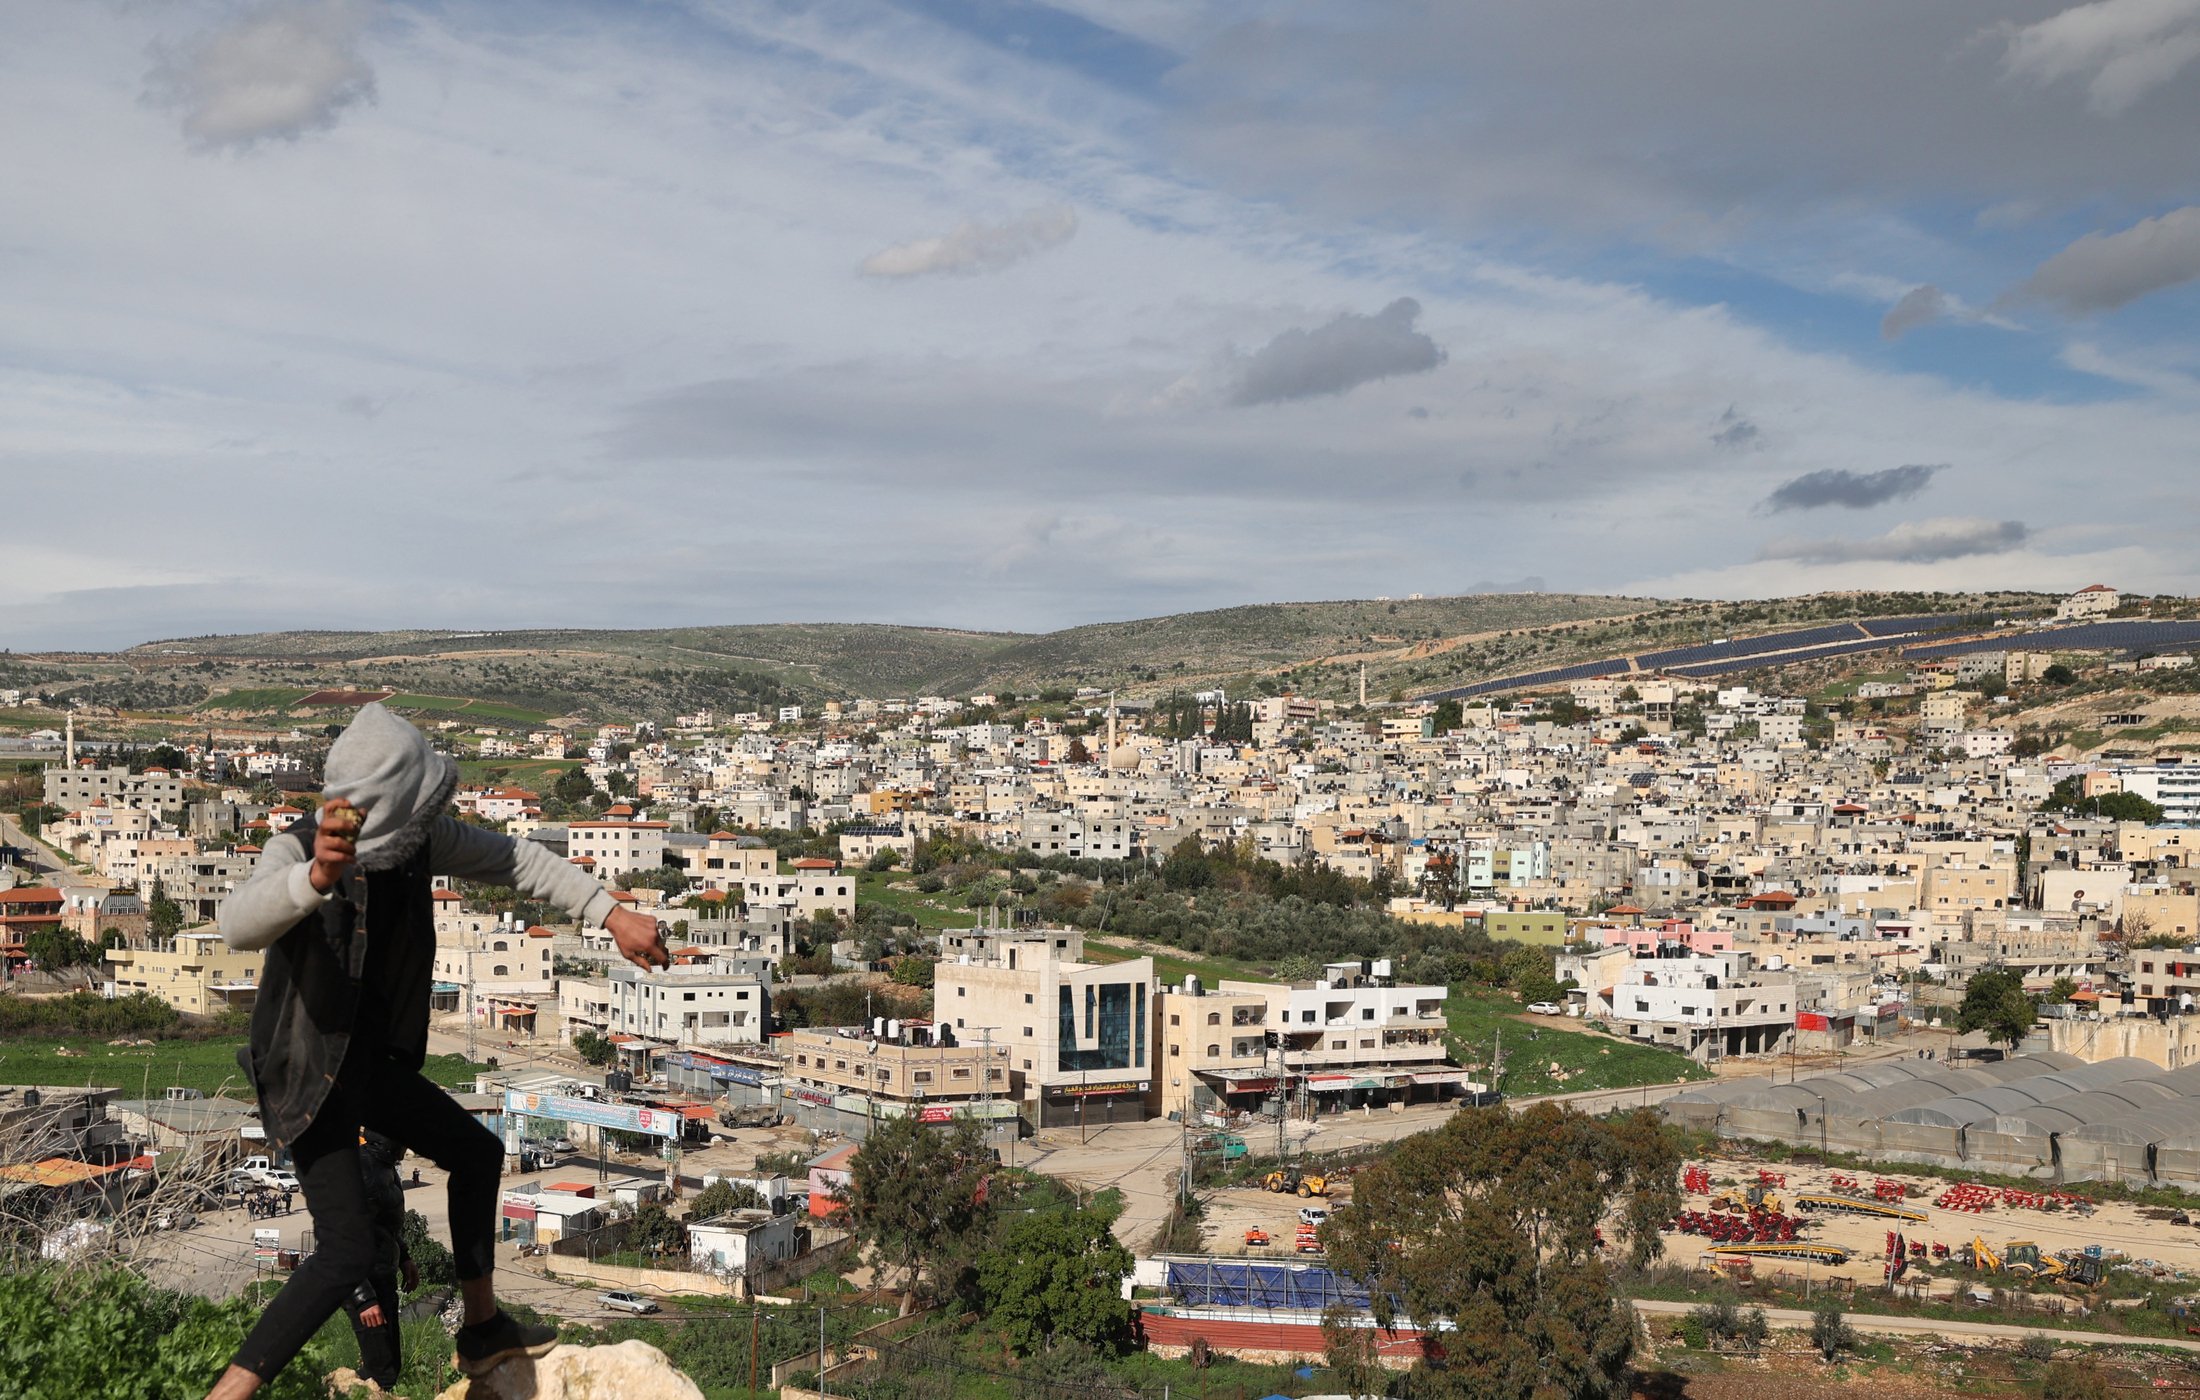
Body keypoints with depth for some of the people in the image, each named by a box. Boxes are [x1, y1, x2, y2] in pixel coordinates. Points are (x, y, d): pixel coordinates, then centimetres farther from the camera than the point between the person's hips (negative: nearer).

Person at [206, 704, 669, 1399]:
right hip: (311, 1078, -8)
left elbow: (516, 860, -3)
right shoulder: (296, 849, -29)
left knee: (477, 1153, 21)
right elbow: (238, 924, -49)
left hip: (376, 1060, 8)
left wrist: (612, 913, -12)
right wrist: (317, 877, -70)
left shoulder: (420, 838, -12)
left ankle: (482, 1330, 38)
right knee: (346, 1252, -18)